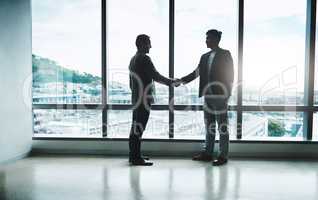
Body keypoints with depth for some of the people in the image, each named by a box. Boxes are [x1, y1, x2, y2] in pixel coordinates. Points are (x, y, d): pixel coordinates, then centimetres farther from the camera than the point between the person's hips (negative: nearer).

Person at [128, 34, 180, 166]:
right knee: (139, 128, -6)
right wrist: (172, 82, -3)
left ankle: (134, 155, 21)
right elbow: (156, 76, -14)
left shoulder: (133, 59, 16)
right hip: (143, 99, -10)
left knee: (135, 127, 13)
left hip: (136, 98, 10)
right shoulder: (144, 59, -13)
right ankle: (136, 158, -1)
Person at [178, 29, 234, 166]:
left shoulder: (225, 54, -2)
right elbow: (196, 72, 9)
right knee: (209, 126, 13)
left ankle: (223, 156, 9)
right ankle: (207, 153, 22)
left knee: (222, 127, 1)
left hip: (220, 96, -6)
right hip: (208, 96, 6)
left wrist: (227, 94, -13)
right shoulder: (205, 57, 14)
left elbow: (229, 75, -7)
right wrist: (181, 81, -1)